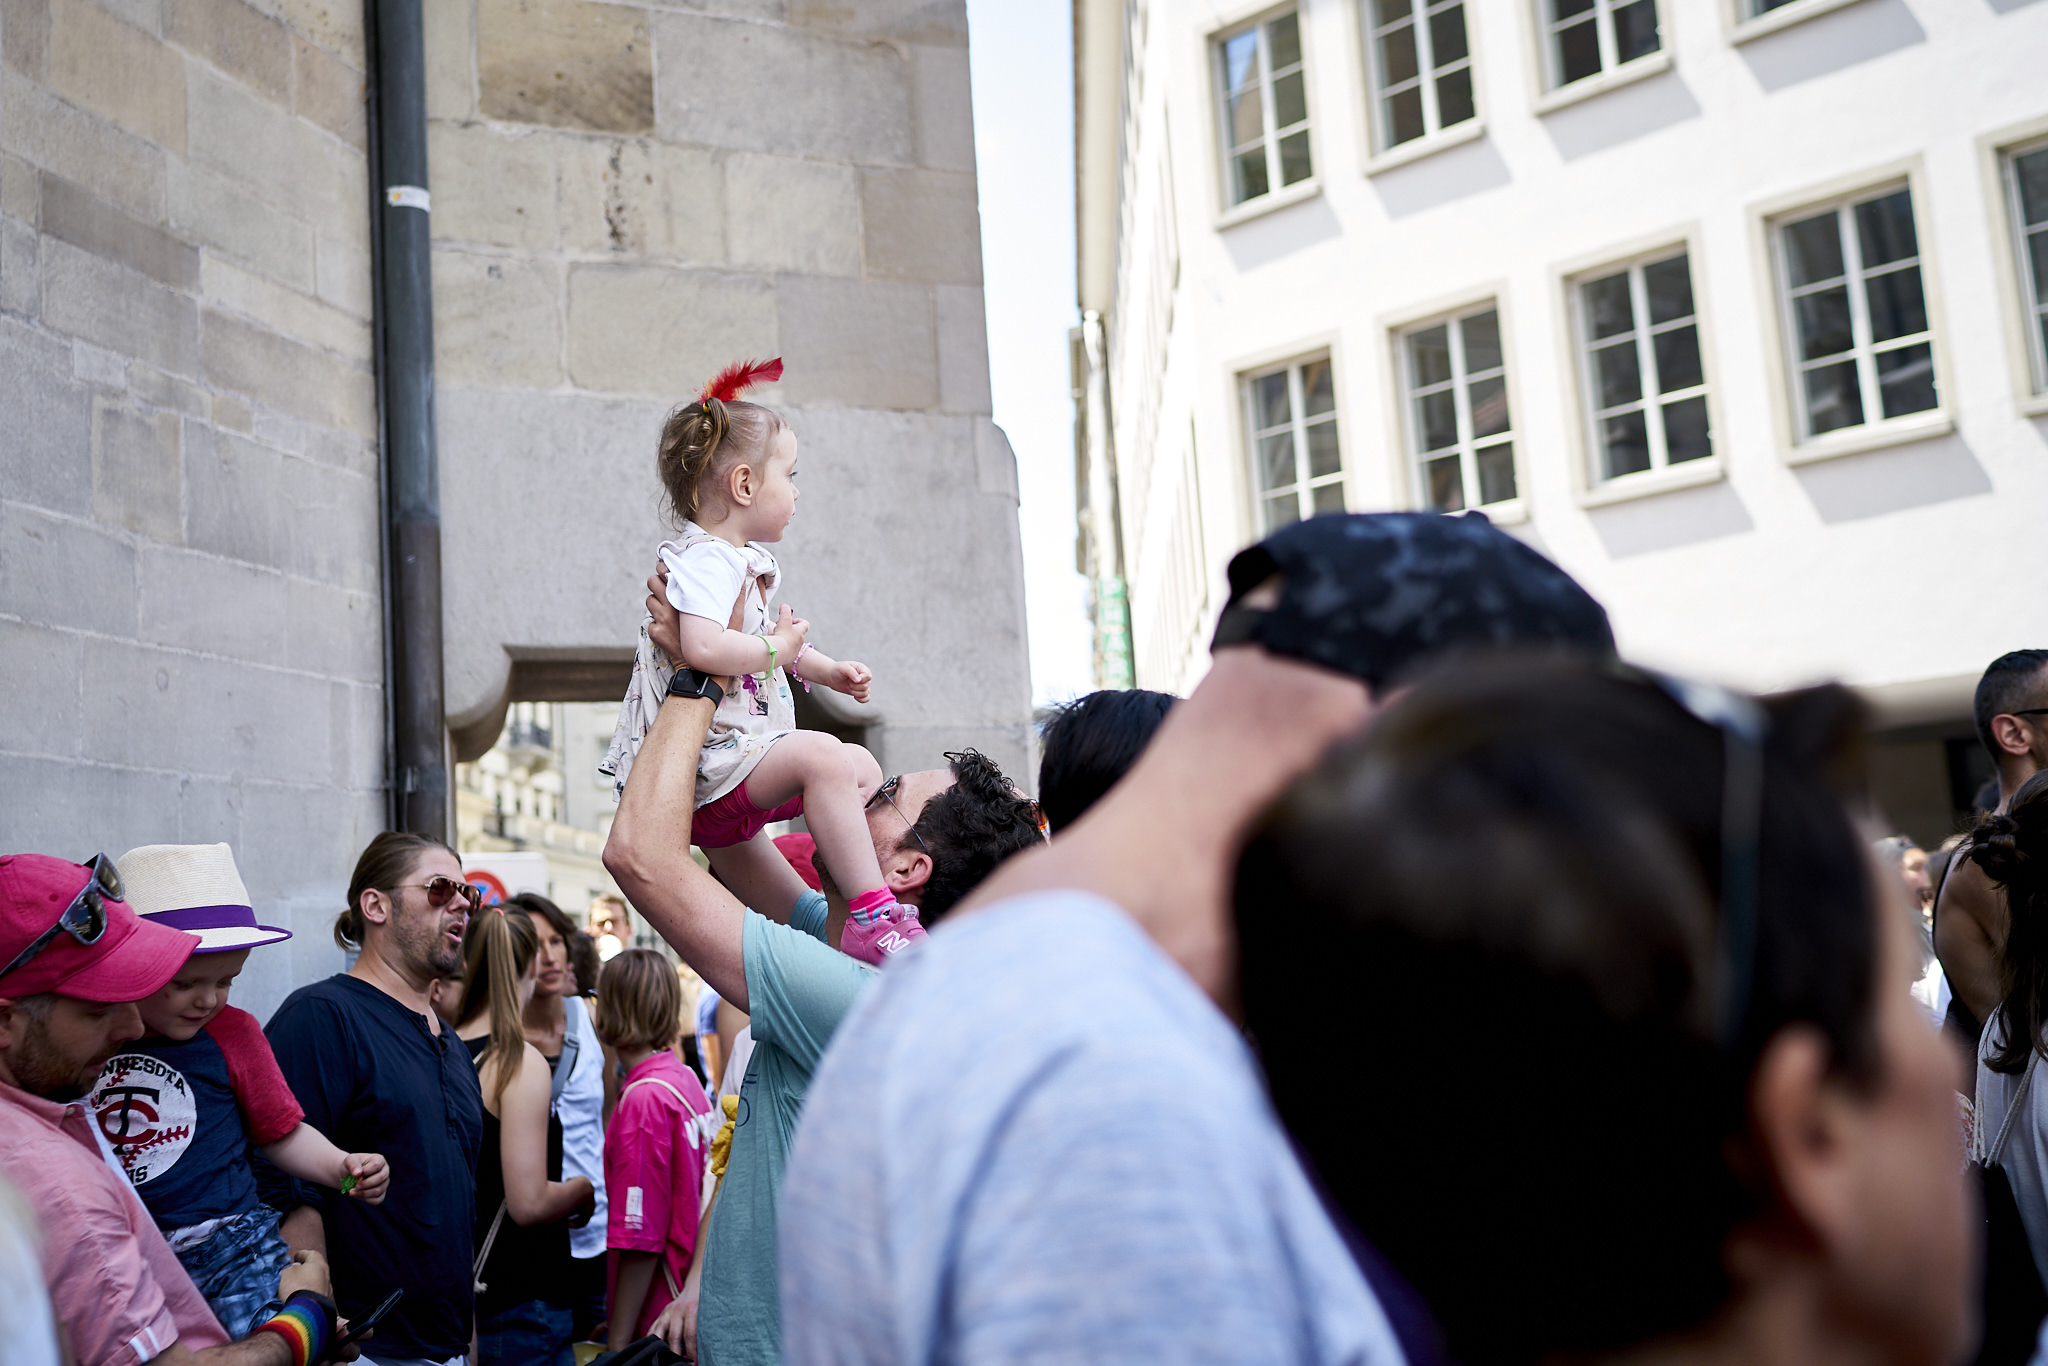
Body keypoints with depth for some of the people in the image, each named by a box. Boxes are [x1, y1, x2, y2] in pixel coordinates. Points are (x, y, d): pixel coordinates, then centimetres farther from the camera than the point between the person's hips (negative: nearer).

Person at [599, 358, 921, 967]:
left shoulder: (741, 561, 18)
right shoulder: (705, 560, -17)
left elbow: (773, 642, 35)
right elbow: (703, 647, -36)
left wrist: (826, 670, 21)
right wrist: (775, 649, -21)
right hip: (712, 759, -12)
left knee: (864, 768, 17)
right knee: (821, 756, -33)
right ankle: (872, 917, -35)